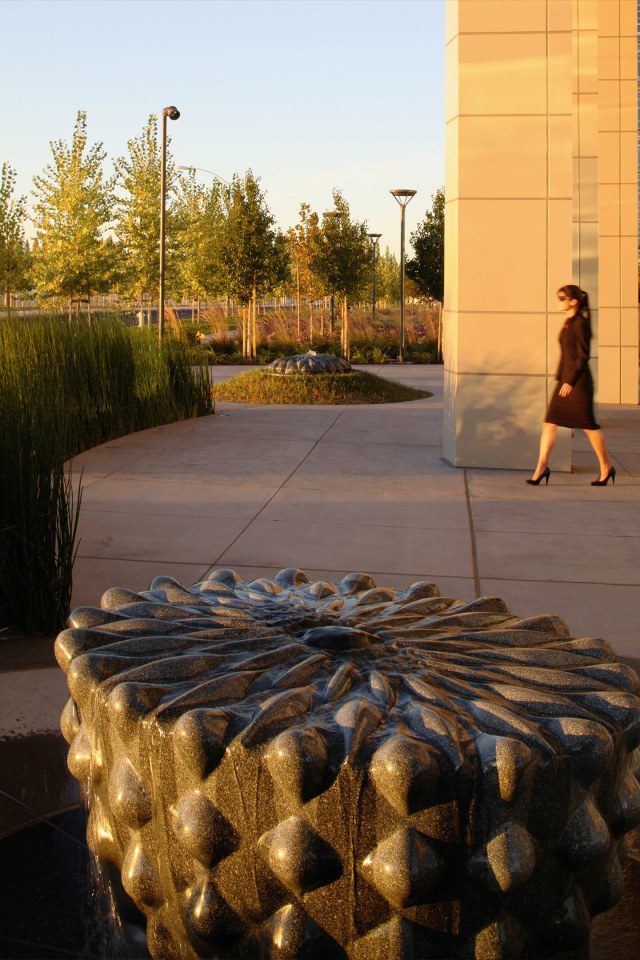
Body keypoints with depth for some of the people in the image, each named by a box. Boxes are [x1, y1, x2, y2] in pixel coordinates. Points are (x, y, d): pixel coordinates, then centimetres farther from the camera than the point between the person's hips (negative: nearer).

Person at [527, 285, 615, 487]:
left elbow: (583, 356, -17)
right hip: (565, 380, 9)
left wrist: (570, 381, -21)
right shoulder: (568, 323, 13)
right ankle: (542, 466, 0)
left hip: (579, 381, -9)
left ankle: (606, 468, 16)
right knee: (550, 422, 0)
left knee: (589, 426, 2)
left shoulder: (580, 323, -13)